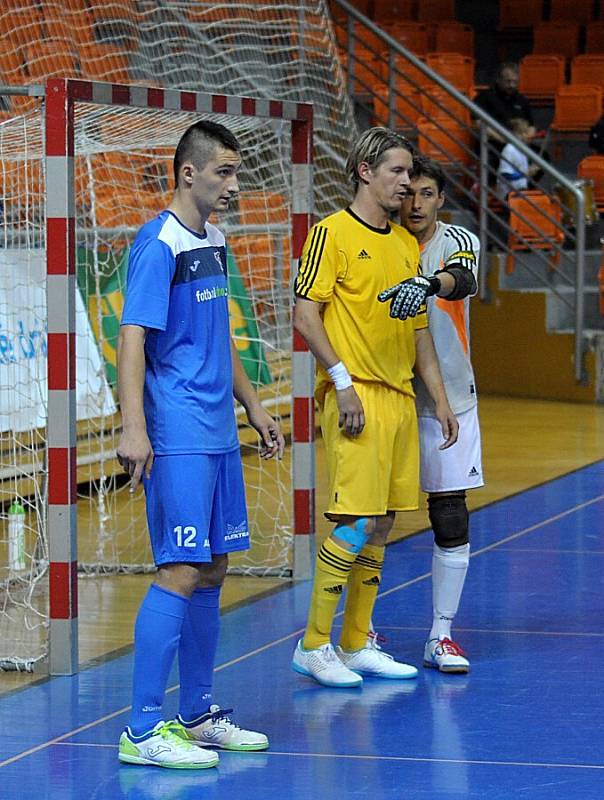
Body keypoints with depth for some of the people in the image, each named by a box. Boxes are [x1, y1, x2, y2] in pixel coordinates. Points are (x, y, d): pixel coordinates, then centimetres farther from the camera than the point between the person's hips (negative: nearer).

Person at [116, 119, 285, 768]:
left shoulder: (212, 243, 15)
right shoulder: (159, 244, -12)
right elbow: (133, 338, -18)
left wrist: (251, 405, 27)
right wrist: (132, 428, -26)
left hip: (218, 434, 9)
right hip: (177, 439, -9)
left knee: (211, 572, 12)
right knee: (181, 572, -11)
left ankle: (197, 715, 21)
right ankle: (142, 731, -9)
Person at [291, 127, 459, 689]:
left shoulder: (407, 245, 16)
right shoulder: (333, 232, -5)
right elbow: (305, 314, -11)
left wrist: (440, 400, 16)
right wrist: (342, 380, -17)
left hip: (399, 398, 8)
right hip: (355, 397, -8)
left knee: (381, 523, 8)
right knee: (355, 522, -12)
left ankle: (356, 645, 15)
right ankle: (314, 646, -4)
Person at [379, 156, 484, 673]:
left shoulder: (458, 241, -3)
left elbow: (461, 279, -27)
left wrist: (429, 283, -50)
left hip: (448, 400, -1)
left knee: (451, 520, -2)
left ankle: (441, 636, 5)